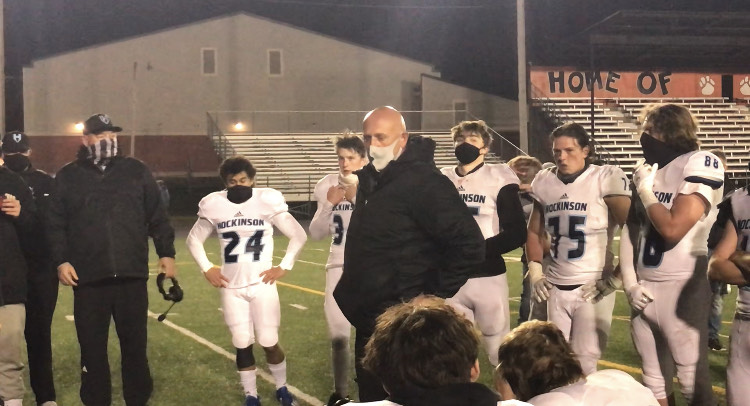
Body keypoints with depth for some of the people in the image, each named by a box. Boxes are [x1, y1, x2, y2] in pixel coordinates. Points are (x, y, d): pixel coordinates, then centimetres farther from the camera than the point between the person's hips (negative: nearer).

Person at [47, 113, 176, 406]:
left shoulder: (137, 171, 9)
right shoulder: (68, 177, 7)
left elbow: (157, 217, 10)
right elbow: (55, 224, 5)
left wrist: (166, 253, 4)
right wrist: (60, 260, -5)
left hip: (132, 275, 1)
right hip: (88, 278, 0)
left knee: (135, 344, 8)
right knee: (92, 347, 5)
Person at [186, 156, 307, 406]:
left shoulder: (268, 201, -9)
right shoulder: (214, 206, -3)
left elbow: (299, 235, 0)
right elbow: (194, 239, 12)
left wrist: (284, 267, -5)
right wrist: (207, 268, 2)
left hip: (262, 284, -2)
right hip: (231, 286, 2)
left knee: (269, 343, 1)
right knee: (242, 345, 4)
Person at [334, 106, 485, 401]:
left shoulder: (423, 182, -17)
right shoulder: (370, 180, 10)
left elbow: (469, 245, -23)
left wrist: (433, 296, -17)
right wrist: (350, 290, 12)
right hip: (369, 323, 9)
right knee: (371, 397, 17)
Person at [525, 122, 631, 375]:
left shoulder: (606, 179, -9)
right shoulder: (544, 183, 8)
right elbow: (535, 232, 23)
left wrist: (615, 277, -10)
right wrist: (535, 271, 11)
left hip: (592, 288, -5)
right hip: (555, 287, 5)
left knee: (586, 363, -4)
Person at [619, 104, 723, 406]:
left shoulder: (700, 165, -11)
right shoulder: (646, 172, 12)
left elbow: (673, 229, -21)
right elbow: (629, 230, 13)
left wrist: (645, 191, -7)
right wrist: (629, 283, 3)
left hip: (681, 290, -7)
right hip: (644, 290, 7)